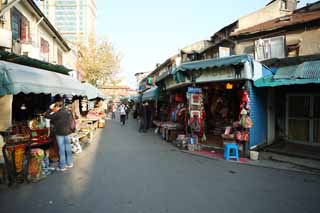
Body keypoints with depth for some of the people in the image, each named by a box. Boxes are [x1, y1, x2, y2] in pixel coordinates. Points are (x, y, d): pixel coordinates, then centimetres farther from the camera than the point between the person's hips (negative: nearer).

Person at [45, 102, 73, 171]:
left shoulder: (58, 114, -16)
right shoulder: (68, 112, 7)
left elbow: (47, 116, -10)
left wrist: (50, 109, 1)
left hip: (60, 133, -7)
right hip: (67, 132, 7)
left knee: (61, 149, 0)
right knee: (68, 148, 14)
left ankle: (62, 166, 9)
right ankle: (69, 163, 25)